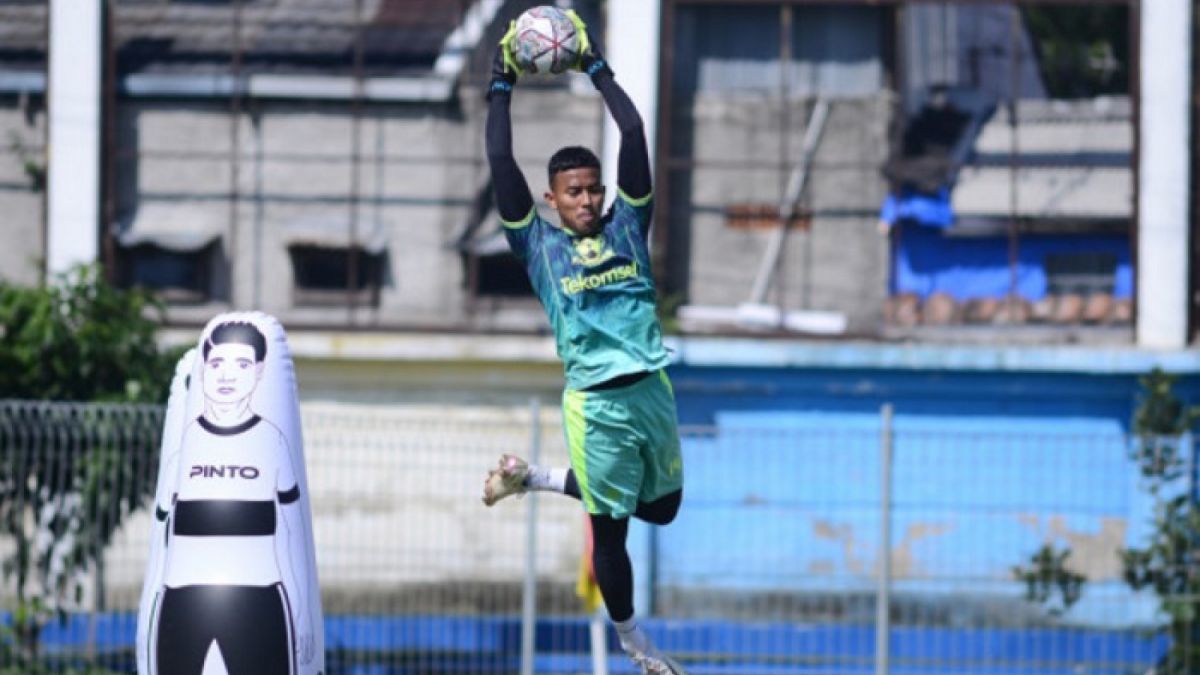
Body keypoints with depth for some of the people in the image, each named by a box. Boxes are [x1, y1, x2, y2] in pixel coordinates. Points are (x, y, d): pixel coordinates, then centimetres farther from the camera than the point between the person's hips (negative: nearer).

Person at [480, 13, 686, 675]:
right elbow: (501, 164, -3)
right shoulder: (538, 243, 2)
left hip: (653, 390, 4)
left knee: (661, 507, 18)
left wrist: (599, 72, 8)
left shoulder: (625, 226, 9)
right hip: (596, 402, -4)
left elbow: (634, 136, 6)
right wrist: (500, 90, 2)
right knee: (610, 527, 3)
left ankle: (534, 477, 33)